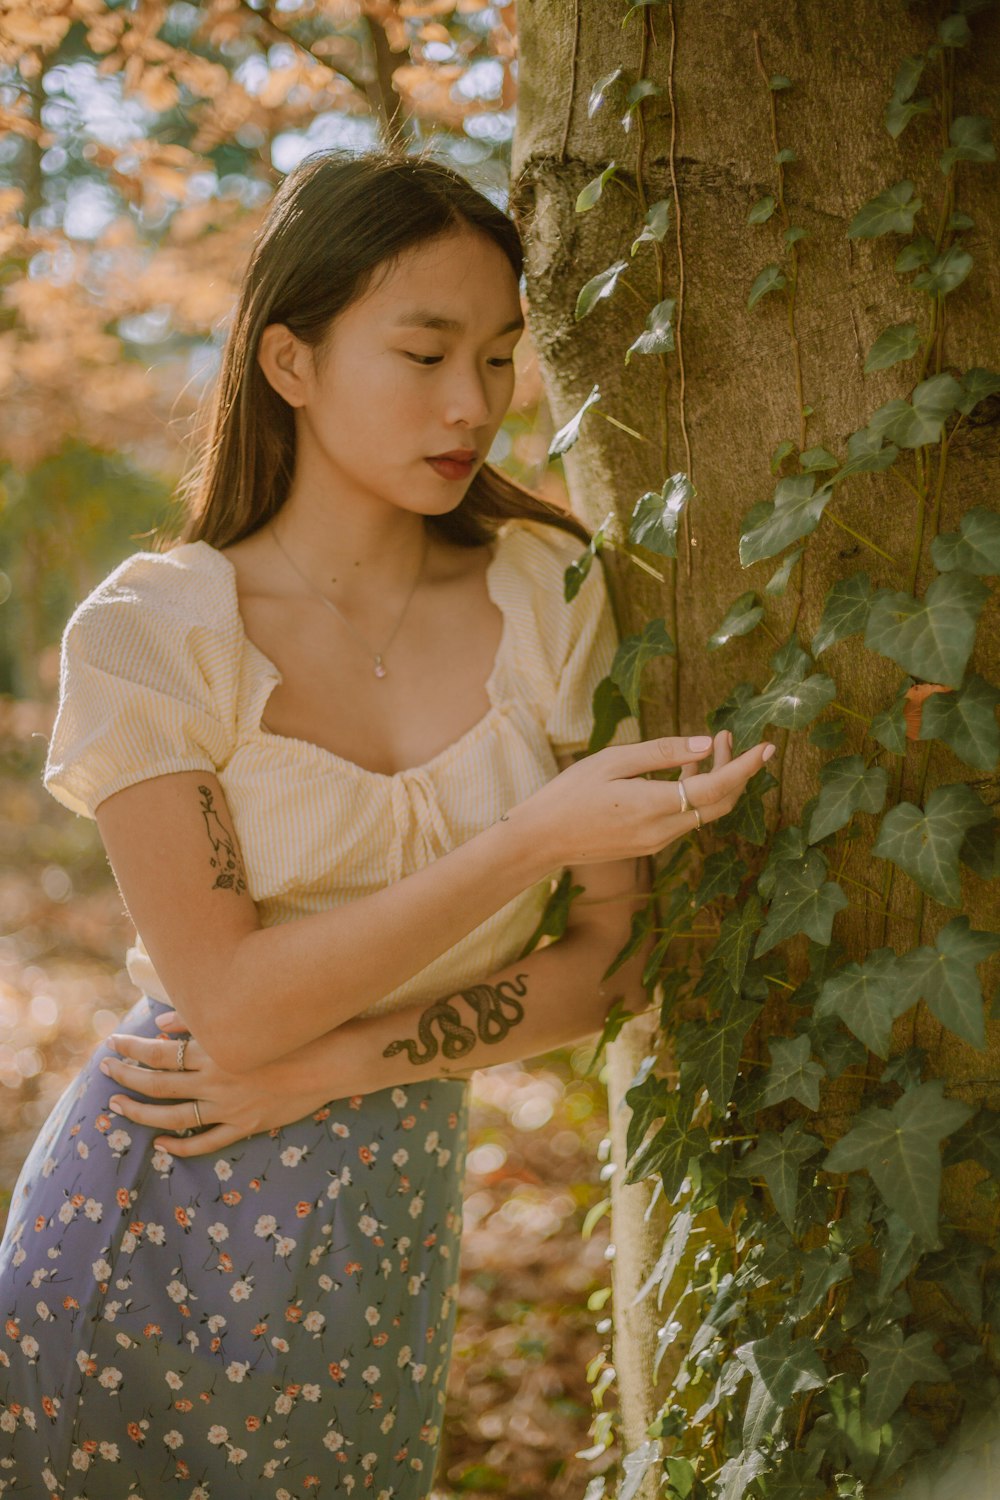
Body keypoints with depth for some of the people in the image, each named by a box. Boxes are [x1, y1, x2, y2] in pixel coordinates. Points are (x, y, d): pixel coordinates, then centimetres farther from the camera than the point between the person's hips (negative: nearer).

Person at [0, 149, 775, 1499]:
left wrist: (331, 1060, -14)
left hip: (388, 1243, 3)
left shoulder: (549, 598, -4)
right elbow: (232, 1004, -17)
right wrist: (534, 838, -25)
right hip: (144, 1228, -2)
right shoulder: (153, 632, -11)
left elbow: (609, 965, -3)